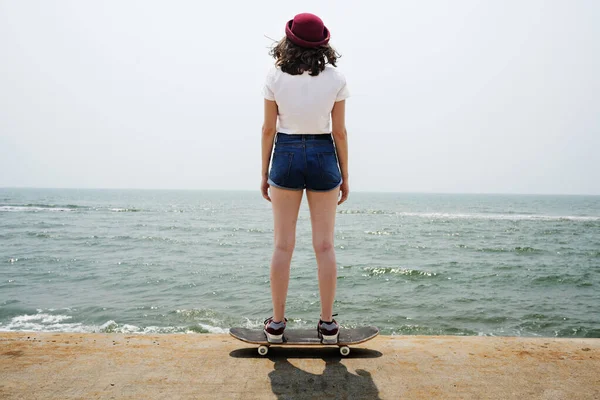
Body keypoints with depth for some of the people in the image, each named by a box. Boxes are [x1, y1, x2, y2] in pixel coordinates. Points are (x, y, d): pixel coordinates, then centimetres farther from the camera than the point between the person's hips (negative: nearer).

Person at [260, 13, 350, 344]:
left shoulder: (275, 77, -4)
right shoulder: (335, 78, -4)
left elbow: (269, 128, -2)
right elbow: (339, 132, -2)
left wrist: (264, 173, 8)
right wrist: (344, 176, 6)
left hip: (286, 156, 0)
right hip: (323, 157, 0)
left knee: (283, 245, 6)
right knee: (324, 245, 6)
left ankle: (277, 324, 12)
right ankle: (327, 324, 12)